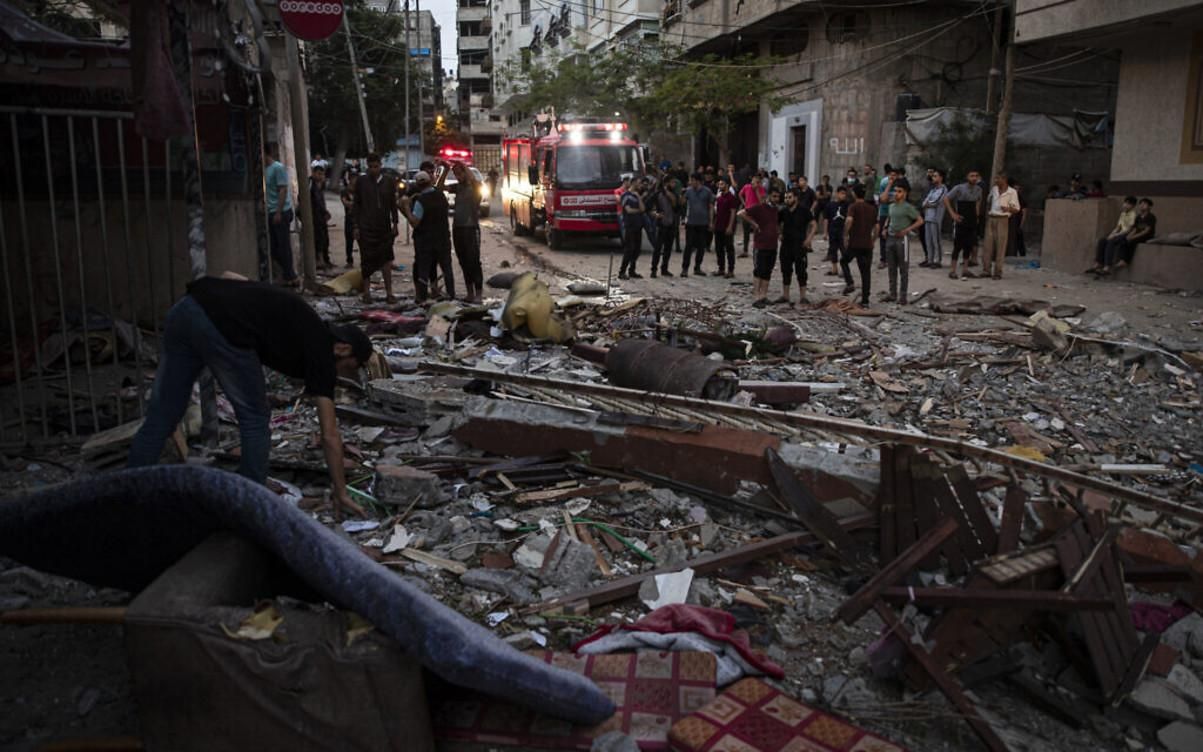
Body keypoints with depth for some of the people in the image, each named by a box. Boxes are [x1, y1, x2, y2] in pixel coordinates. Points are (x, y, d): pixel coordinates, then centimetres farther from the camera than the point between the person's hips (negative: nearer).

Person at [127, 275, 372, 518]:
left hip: (185, 308, 8)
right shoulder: (320, 346, 11)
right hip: (223, 328, -8)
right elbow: (330, 435, 10)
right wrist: (340, 492, 17)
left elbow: (230, 275, 30)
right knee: (255, 420, 12)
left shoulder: (301, 323, 30)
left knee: (159, 418, 14)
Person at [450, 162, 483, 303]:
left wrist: (462, 165, -20)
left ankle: (478, 295, -6)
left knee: (474, 262, -7)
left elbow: (472, 179, -25)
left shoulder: (475, 186, -4)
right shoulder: (458, 186, 14)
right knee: (464, 263, 9)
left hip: (471, 228, -6)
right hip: (457, 228, 6)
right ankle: (469, 293, 15)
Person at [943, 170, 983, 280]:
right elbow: (946, 198, -8)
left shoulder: (978, 189, 7)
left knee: (969, 246, 7)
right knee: (958, 246, -5)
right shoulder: (959, 188, -10)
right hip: (960, 221, -5)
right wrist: (952, 214, -12)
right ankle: (953, 271, 0)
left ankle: (965, 270, 16)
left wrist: (977, 215, 14)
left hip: (972, 222, 5)